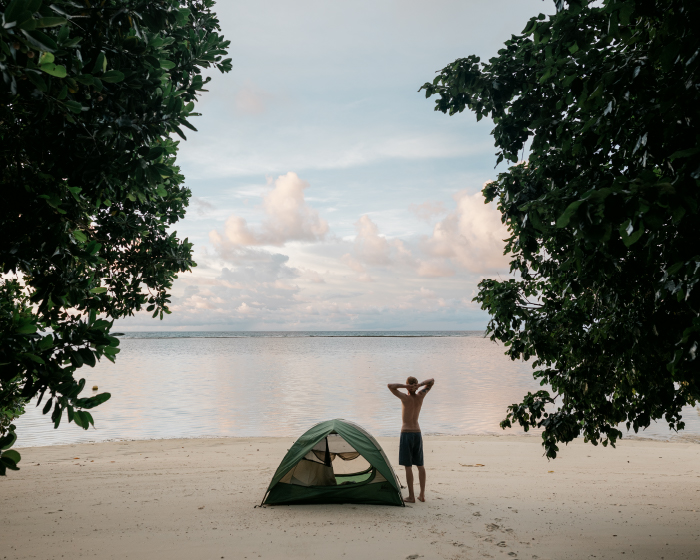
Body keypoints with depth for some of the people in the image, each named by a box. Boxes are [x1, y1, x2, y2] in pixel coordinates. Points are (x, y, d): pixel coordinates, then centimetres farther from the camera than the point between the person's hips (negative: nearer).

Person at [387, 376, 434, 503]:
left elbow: (390, 386, -21)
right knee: (420, 465, 12)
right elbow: (432, 381, 11)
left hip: (406, 434, -5)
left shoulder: (405, 398, -14)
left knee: (408, 466, -1)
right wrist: (420, 385, -7)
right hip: (417, 433, 5)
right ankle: (422, 495, 15)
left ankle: (411, 496, 1)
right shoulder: (420, 396, 0)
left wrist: (405, 386, -19)